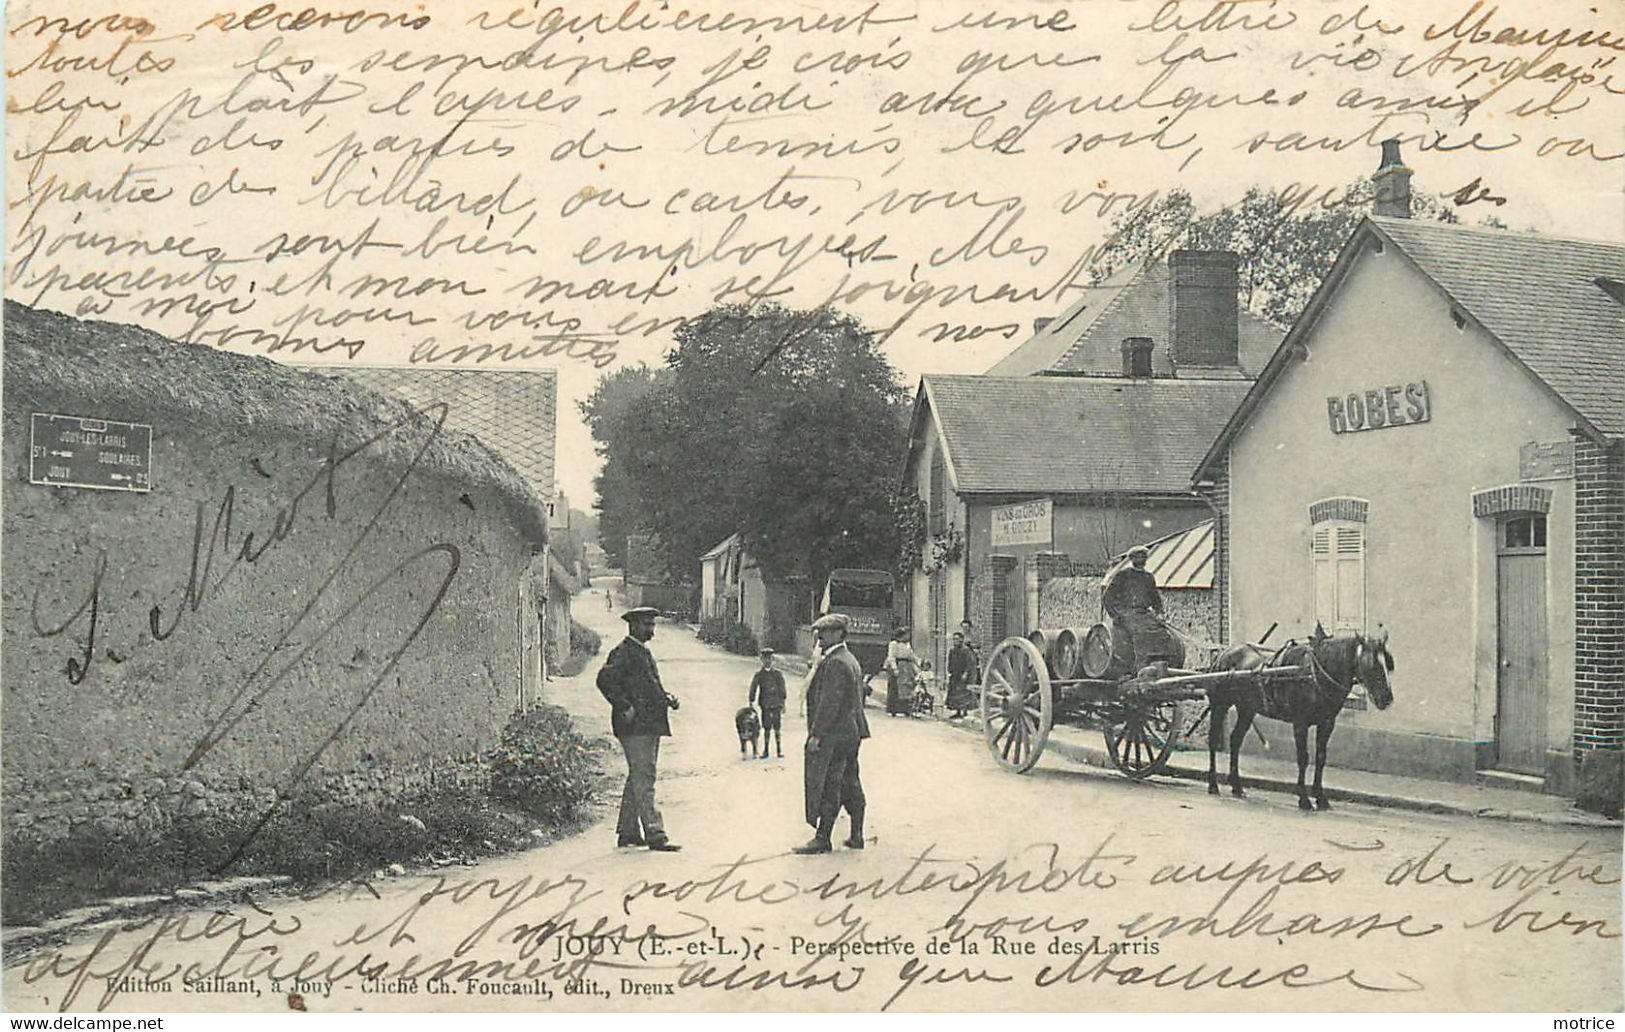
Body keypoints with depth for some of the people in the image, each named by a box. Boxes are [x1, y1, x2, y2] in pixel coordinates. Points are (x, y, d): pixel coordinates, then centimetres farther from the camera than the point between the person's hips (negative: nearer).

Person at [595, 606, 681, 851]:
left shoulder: (643, 652, 20)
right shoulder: (623, 652, -10)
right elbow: (605, 680, -20)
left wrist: (666, 698, 10)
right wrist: (625, 708, -21)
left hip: (650, 725, 10)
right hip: (635, 727, -10)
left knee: (638, 778, 13)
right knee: (643, 778, -10)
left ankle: (627, 832, 20)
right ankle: (654, 835, -12)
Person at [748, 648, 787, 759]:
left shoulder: (778, 674, 5)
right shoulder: (758, 675, 3)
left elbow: (782, 690, 8)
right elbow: (753, 690, 4)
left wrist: (783, 704, 6)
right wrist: (751, 703, 0)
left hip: (776, 705, 0)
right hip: (765, 706, 0)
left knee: (777, 728, 0)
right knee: (766, 728, 2)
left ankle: (779, 750, 7)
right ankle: (765, 751, 10)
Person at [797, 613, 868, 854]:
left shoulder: (835, 663, -16)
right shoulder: (851, 660, 16)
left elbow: (830, 702, -21)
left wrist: (816, 734, -20)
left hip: (833, 735, -10)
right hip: (852, 733, 10)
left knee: (828, 787, -5)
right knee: (851, 783, 12)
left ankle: (822, 838, -2)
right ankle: (856, 835, 17)